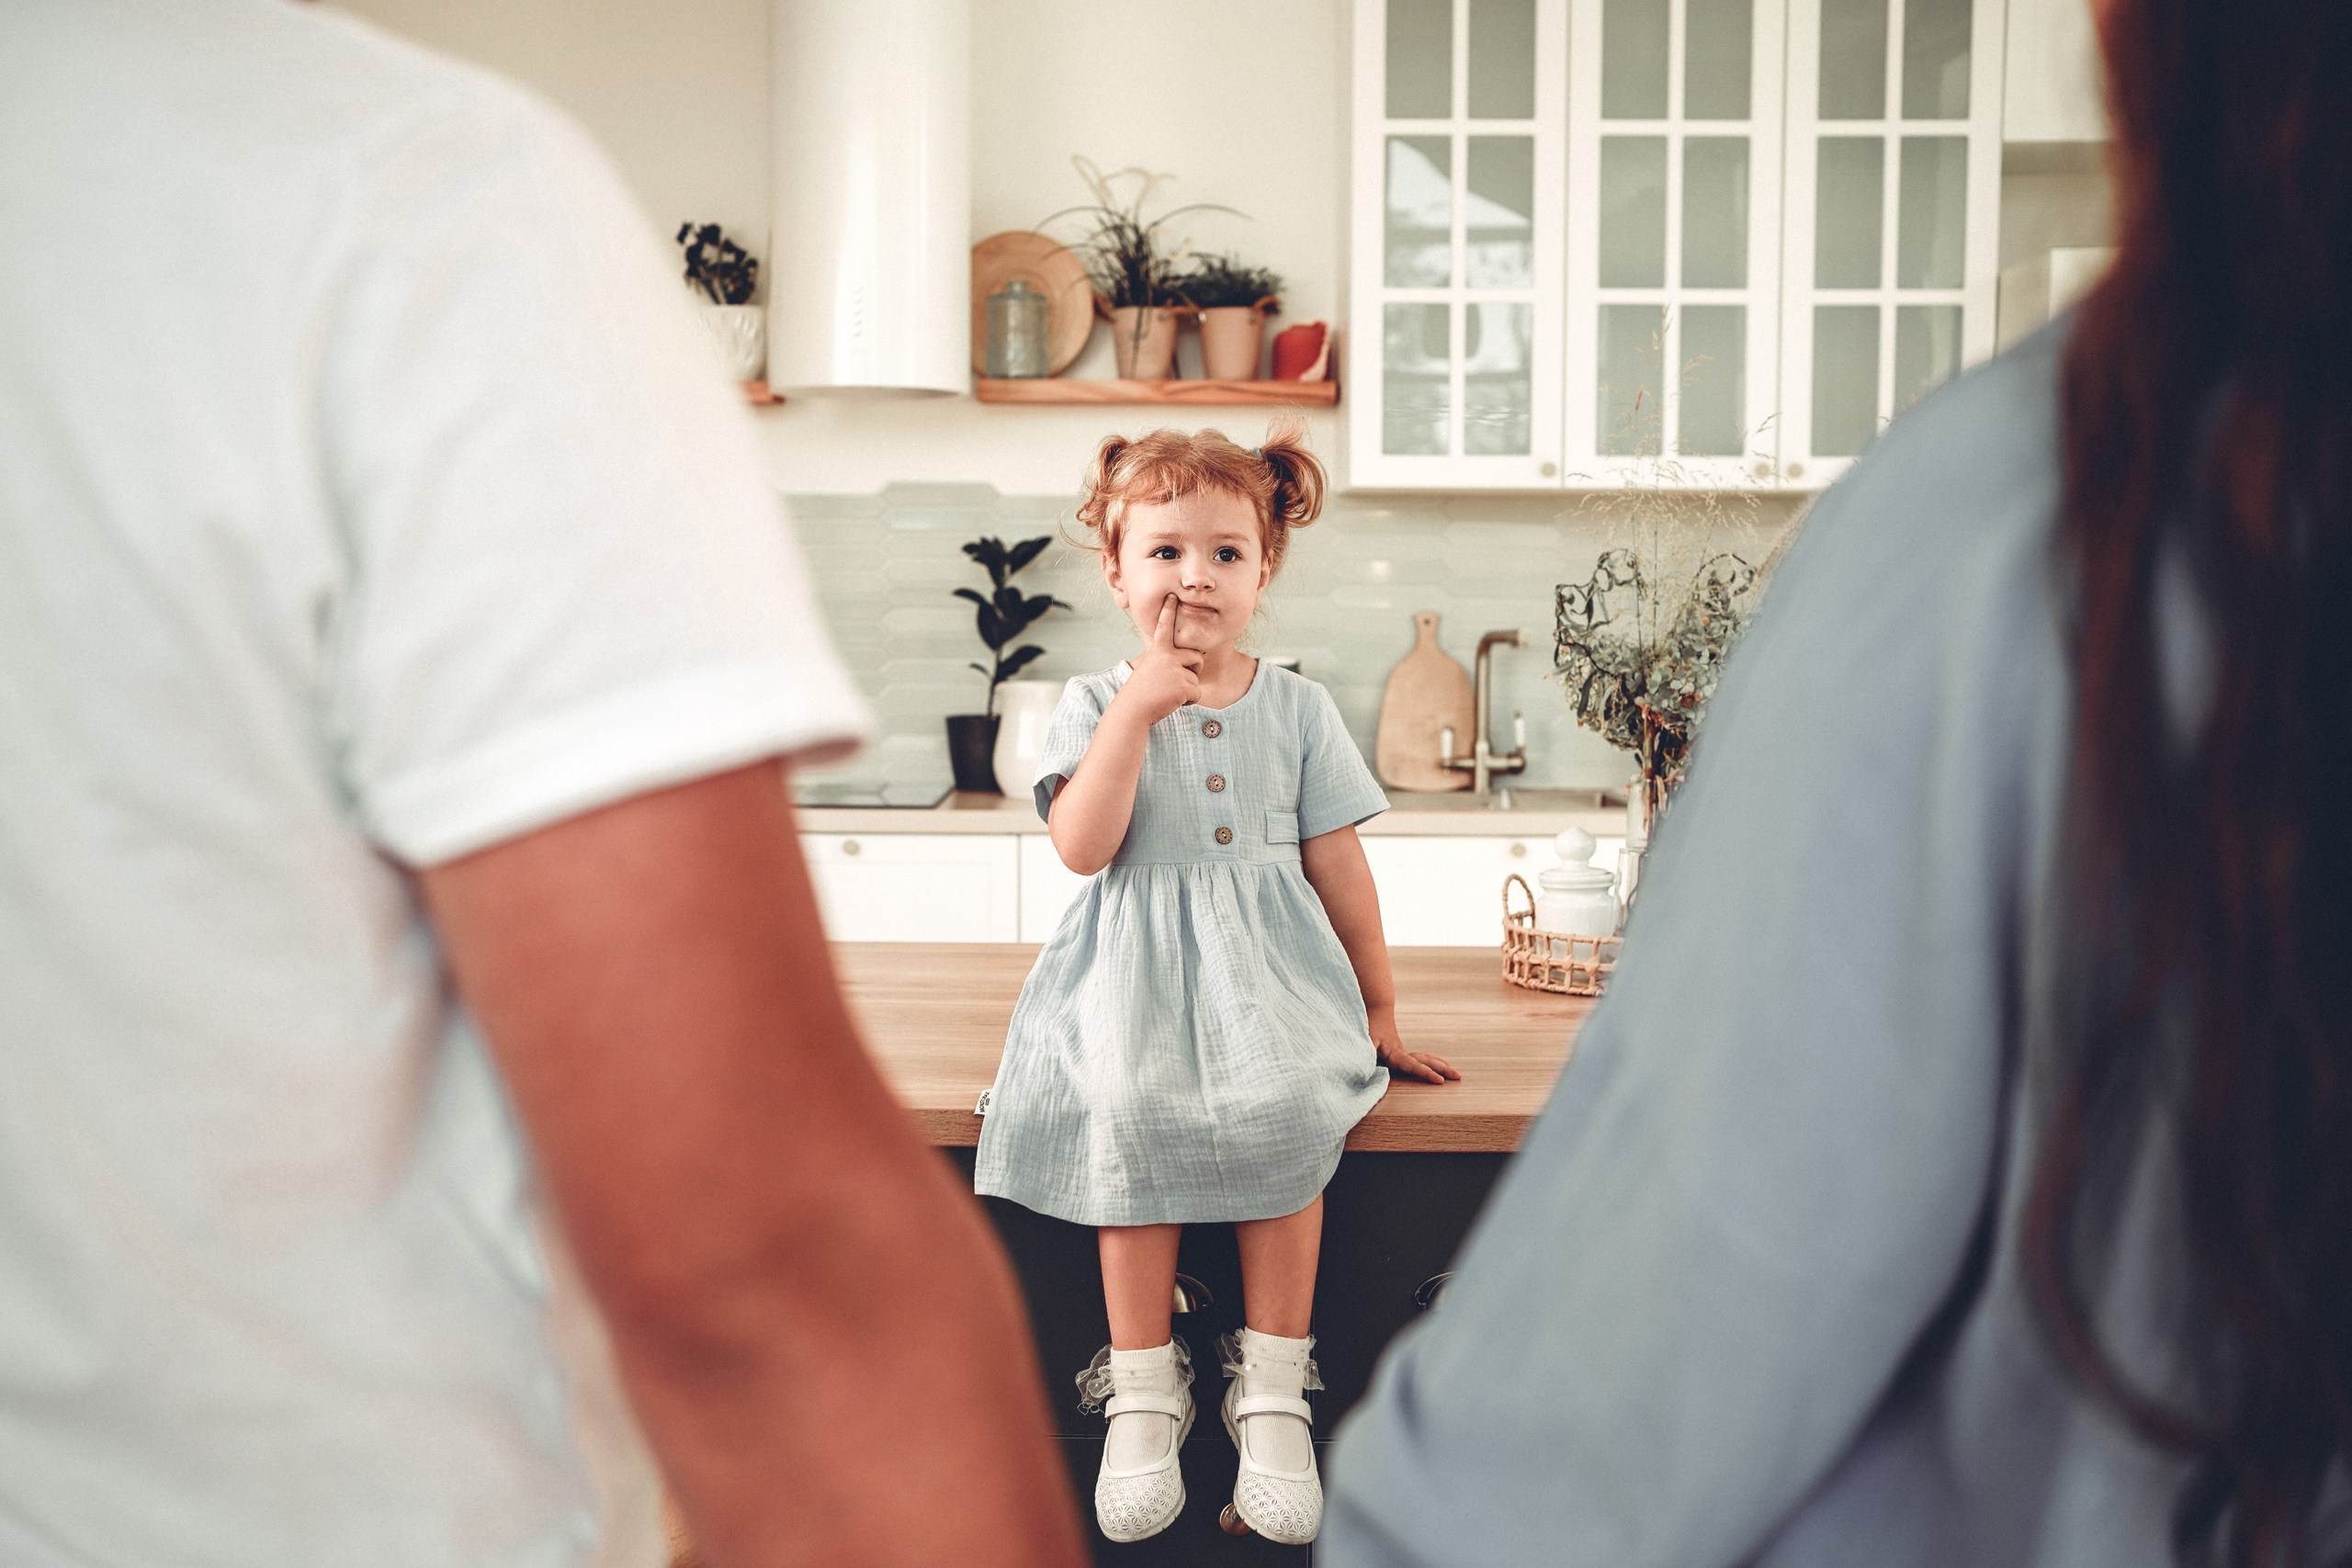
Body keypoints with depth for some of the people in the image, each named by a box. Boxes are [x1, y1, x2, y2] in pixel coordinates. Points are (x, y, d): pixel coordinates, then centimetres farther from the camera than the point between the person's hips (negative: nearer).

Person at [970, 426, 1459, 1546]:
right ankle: (1143, 1389, -15)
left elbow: (1339, 868, 11)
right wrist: (1141, 704, -14)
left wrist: (1378, 1012, 12)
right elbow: (1082, 845, -12)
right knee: (1131, 1115, -30)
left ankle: (1272, 1388, -17)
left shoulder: (1295, 707, 8)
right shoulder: (1097, 705, 5)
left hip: (1270, 967, 1)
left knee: (1281, 1110, -30)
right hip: (1136, 971, 0)